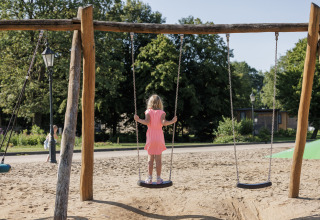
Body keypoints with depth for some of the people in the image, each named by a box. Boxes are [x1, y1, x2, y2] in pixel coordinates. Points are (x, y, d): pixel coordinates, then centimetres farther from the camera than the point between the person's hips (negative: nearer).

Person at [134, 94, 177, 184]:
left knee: (150, 158, 6)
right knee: (158, 159, 4)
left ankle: (149, 178, 5)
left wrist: (138, 120, -4)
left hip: (150, 137, 0)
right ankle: (158, 178, 5)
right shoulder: (161, 112, -1)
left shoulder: (148, 112, -1)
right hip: (159, 137, 0)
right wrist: (172, 121, -3)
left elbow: (147, 122, -16)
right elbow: (163, 123, -15)